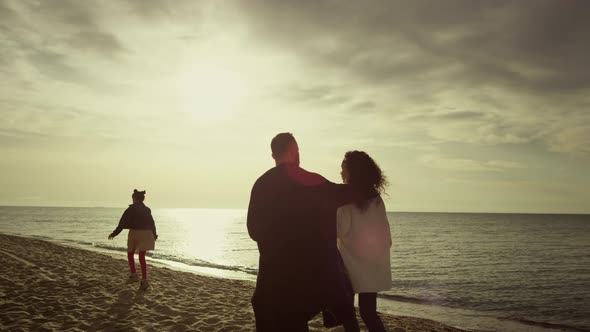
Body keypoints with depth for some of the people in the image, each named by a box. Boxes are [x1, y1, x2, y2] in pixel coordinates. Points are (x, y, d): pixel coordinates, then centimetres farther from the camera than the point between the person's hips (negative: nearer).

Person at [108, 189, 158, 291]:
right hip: (146, 234, 4)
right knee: (142, 257, 7)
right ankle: (144, 280, -2)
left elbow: (123, 222, -9)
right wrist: (154, 235, 33)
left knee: (130, 254, 17)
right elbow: (152, 224, 19)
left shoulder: (132, 209, -6)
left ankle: (134, 275, 5)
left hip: (135, 233, -4)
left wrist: (114, 233, -4)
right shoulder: (147, 210, 11)